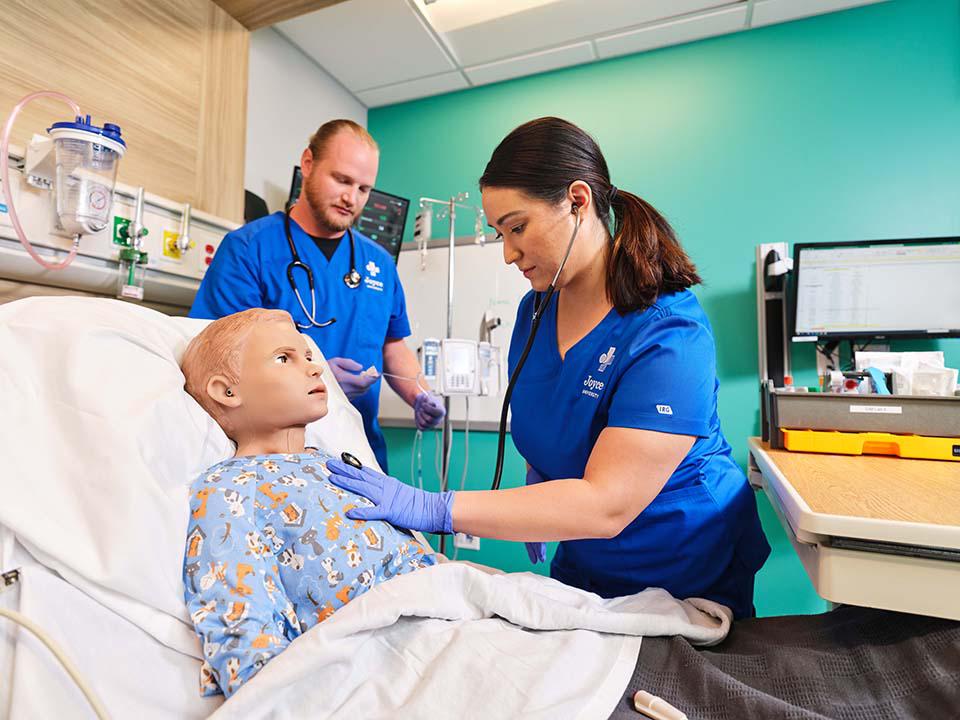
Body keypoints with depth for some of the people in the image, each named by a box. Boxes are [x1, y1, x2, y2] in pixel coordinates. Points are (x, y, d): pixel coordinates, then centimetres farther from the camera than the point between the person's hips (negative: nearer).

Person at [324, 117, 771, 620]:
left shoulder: (669, 337, -28)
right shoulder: (534, 310, -5)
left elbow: (606, 505, -33)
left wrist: (433, 509, -36)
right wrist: (536, 492, -7)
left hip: (689, 582, -5)